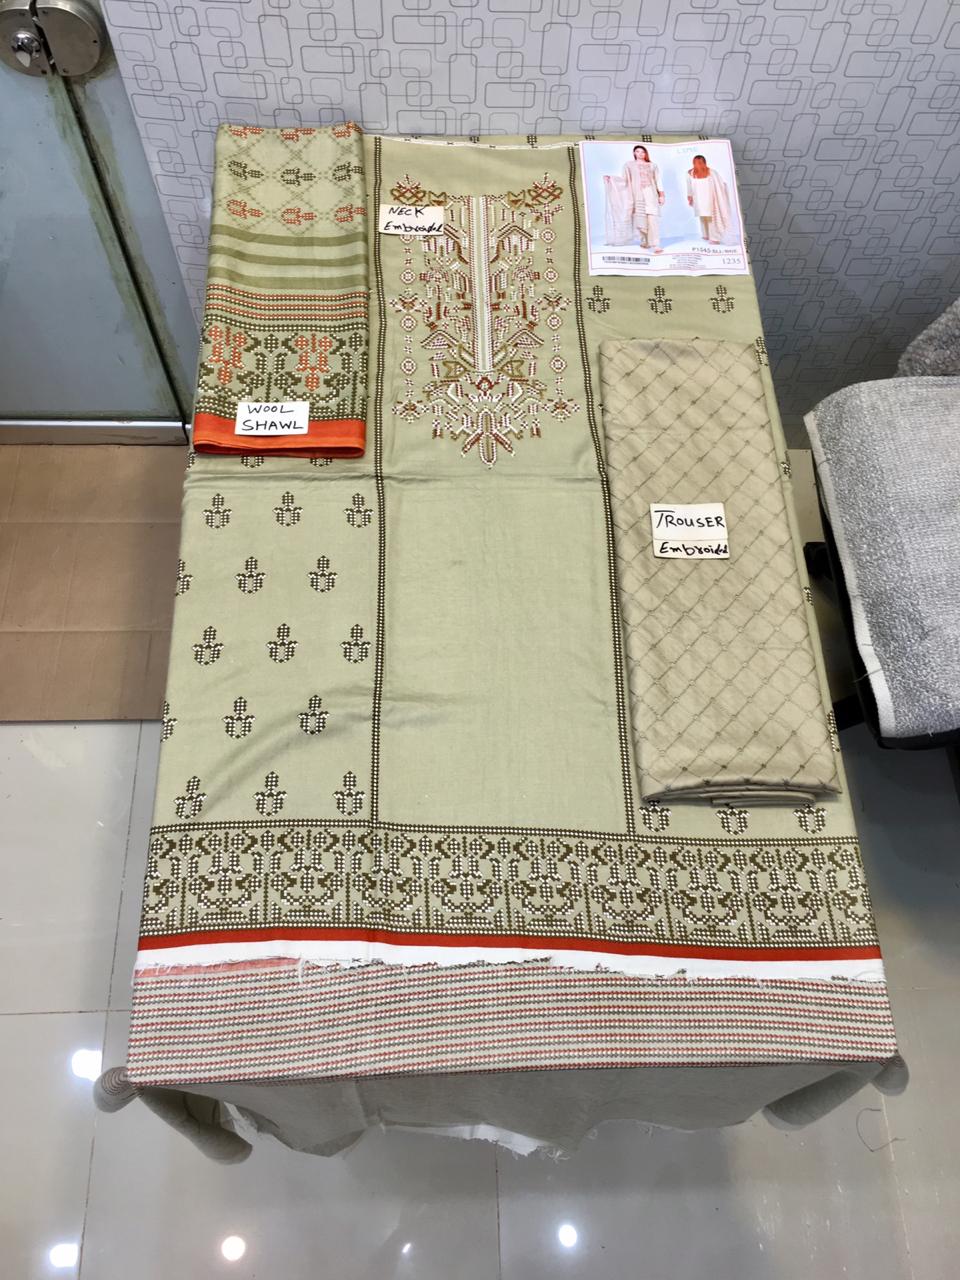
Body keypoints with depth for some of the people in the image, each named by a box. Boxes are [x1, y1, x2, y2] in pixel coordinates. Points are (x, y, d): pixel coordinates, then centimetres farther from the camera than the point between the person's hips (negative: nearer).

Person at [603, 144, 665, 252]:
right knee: (641, 220, -5)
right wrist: (611, 178, -9)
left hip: (651, 194, 0)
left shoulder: (653, 166, 13)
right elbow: (625, 180, 5)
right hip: (638, 195, 0)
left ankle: (655, 245, -20)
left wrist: (661, 195, 3)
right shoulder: (629, 165, 11)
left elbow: (658, 181, 11)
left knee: (653, 219, -13)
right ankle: (645, 241, 14)